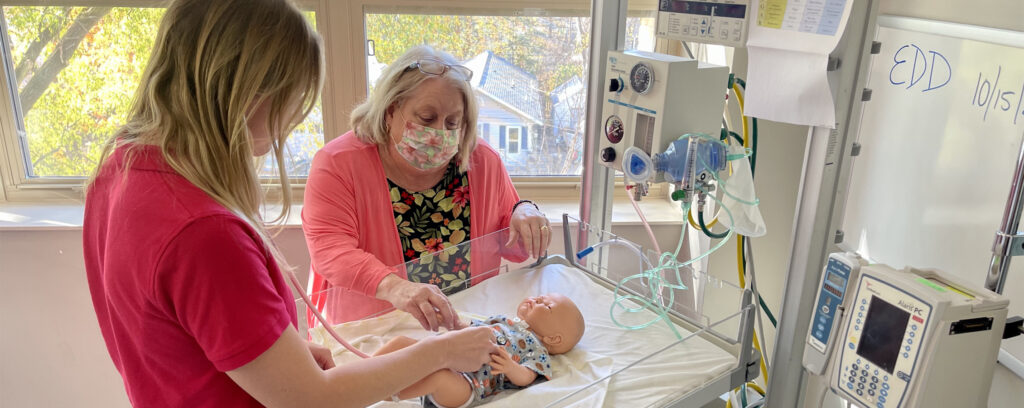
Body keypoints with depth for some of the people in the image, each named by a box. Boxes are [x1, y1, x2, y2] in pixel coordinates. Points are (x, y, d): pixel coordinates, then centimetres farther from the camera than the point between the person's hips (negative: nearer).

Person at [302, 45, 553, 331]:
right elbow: (329, 249, -18)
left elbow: (513, 247, 14)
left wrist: (524, 212, -9)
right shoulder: (338, 163, -6)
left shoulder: (483, 161, 4)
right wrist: (394, 286, -35)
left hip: (468, 327, 4)